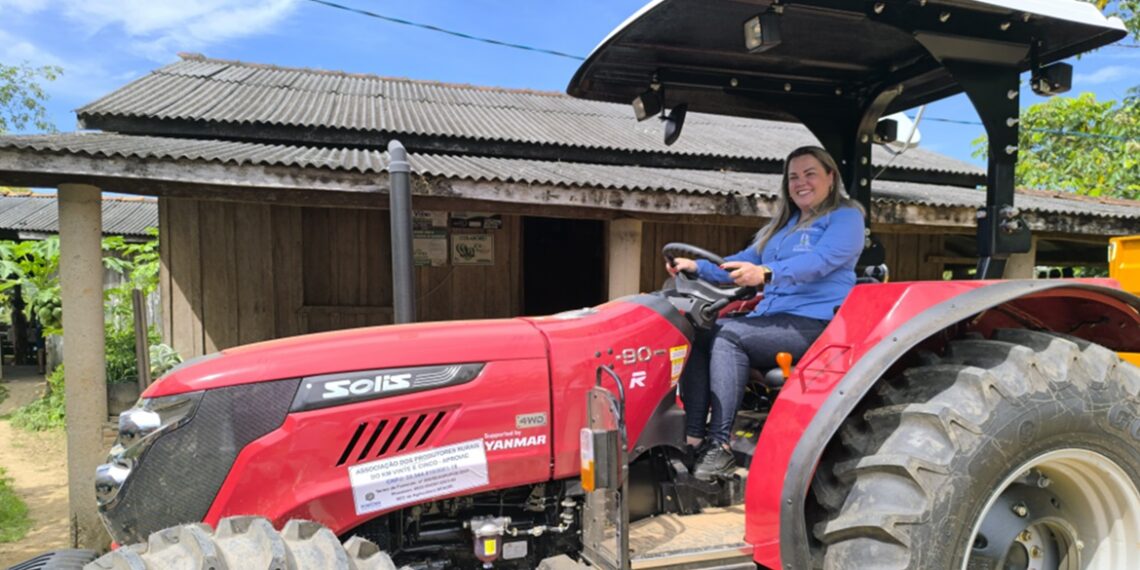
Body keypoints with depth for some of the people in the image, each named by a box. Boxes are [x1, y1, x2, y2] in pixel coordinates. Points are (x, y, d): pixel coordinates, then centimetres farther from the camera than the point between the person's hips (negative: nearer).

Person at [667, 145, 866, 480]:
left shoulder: (845, 217, 3)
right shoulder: (784, 224, 27)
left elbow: (820, 261, -17)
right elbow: (743, 263, 23)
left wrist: (767, 273, -33)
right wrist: (698, 267, 6)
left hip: (815, 323, -7)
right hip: (770, 319, 7)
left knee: (727, 335, -27)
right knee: (700, 334, -17)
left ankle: (718, 445, -26)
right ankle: (693, 439, -24)